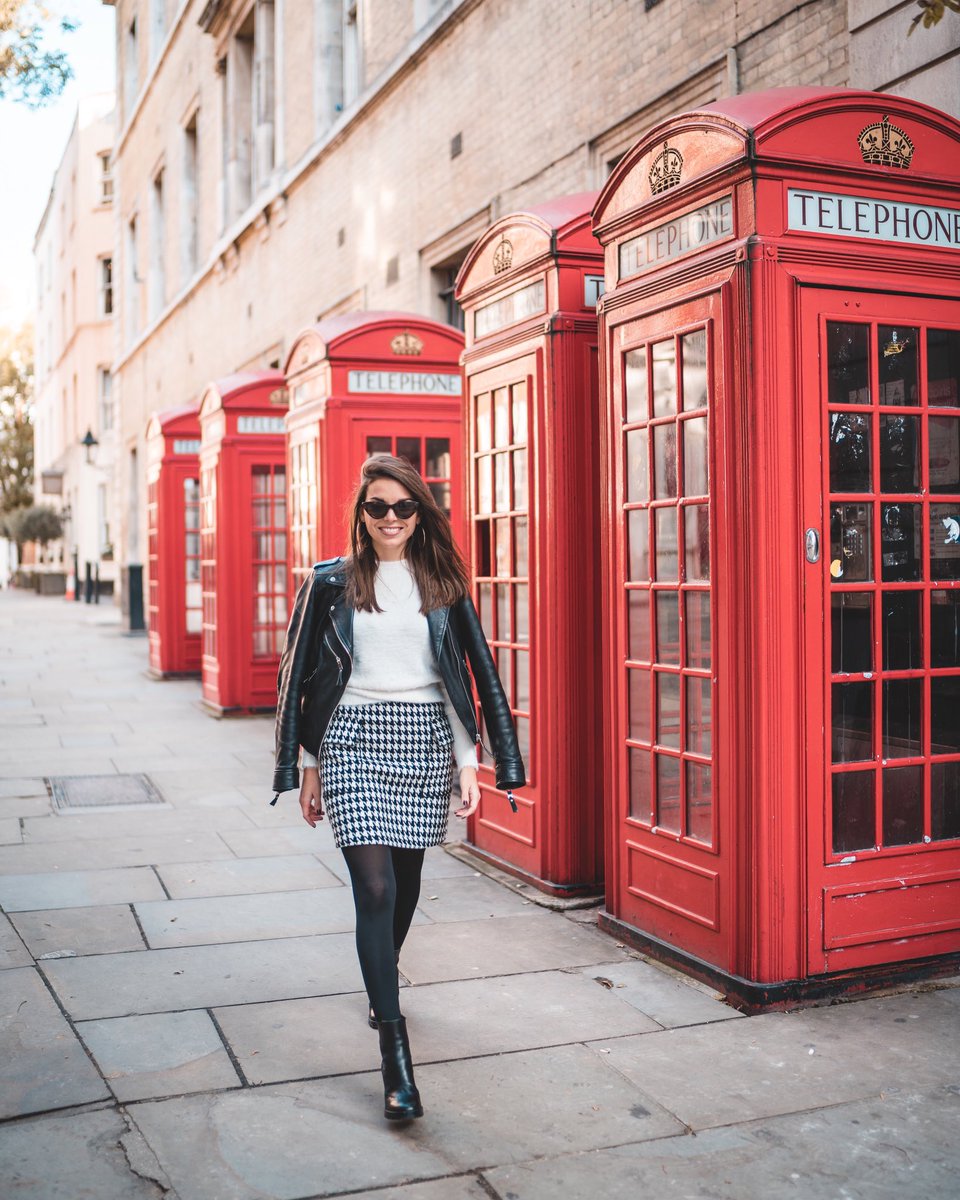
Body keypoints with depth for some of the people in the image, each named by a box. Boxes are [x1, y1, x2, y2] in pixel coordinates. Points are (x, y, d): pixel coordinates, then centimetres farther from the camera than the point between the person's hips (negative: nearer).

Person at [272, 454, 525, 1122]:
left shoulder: (442, 585, 7)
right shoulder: (332, 583, 4)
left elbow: (470, 674, 7)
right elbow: (303, 675, 7)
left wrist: (469, 763, 1)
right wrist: (309, 765, 4)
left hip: (425, 740, 2)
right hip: (353, 740, -2)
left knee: (405, 883, 13)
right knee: (375, 887, -12)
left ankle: (382, 983, 43)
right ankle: (396, 1056, -10)